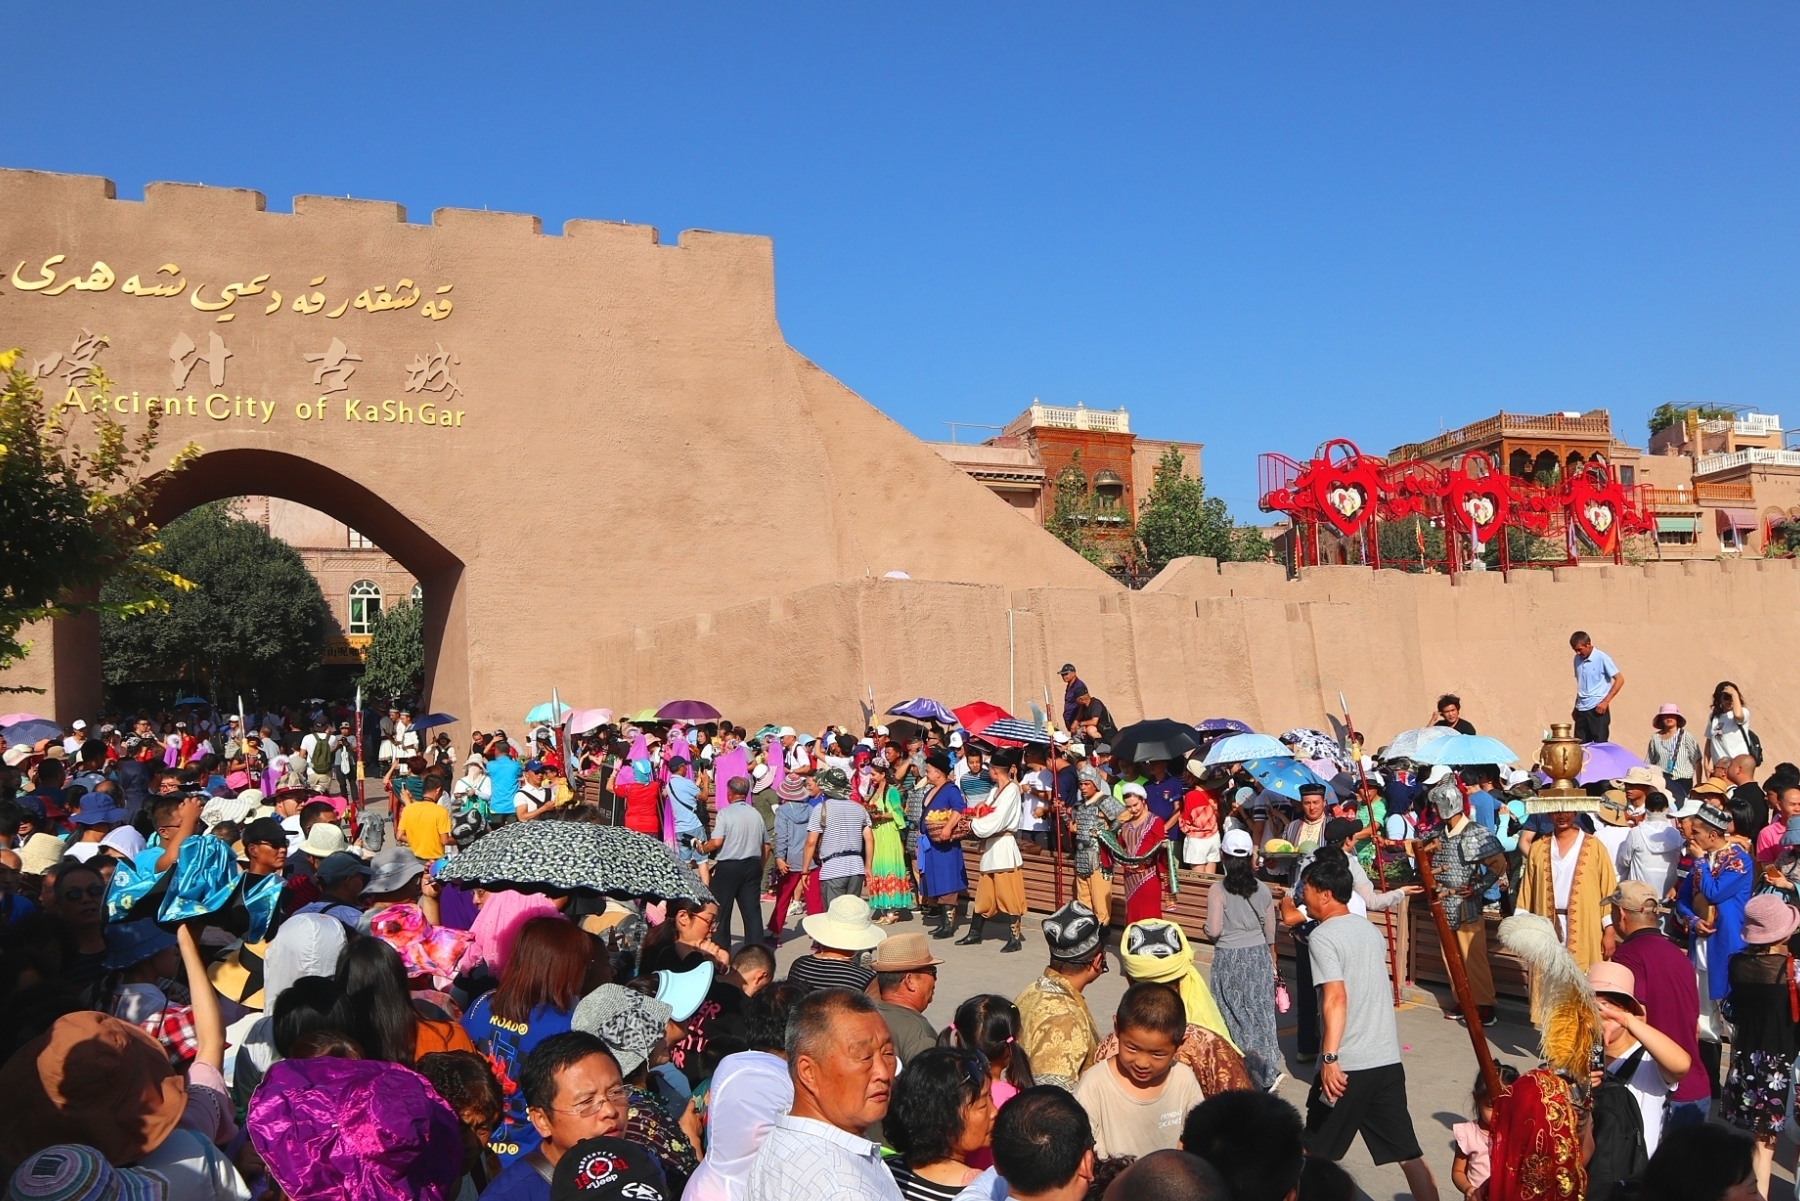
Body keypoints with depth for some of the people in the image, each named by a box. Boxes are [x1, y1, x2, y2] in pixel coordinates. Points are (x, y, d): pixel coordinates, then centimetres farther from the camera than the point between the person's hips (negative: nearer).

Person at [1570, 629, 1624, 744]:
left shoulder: (1602, 658, -9)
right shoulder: (1578, 659, 9)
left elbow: (1620, 679, -10)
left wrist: (1605, 701, -14)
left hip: (1597, 709, -6)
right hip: (1581, 709, 6)